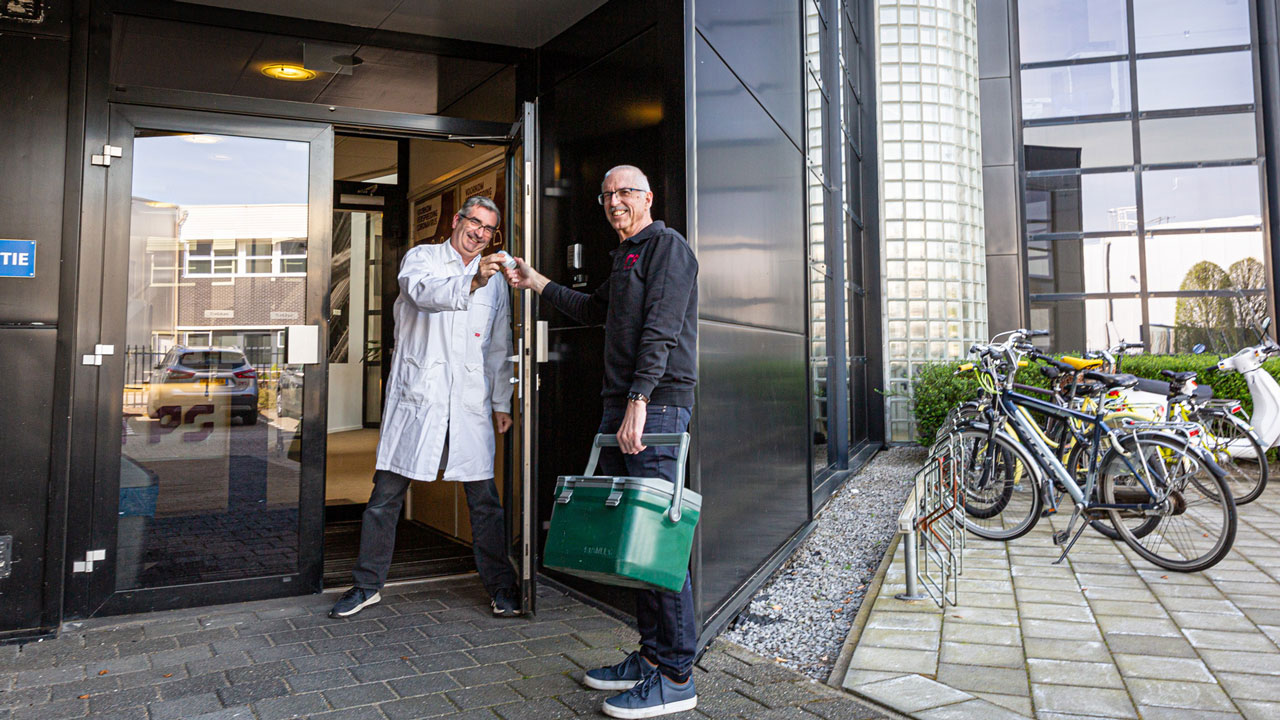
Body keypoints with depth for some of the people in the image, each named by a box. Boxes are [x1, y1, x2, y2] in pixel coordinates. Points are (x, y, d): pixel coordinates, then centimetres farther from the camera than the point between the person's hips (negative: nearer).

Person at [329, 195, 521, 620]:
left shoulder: (495, 280, 16)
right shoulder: (421, 258, 5)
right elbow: (425, 291, -19)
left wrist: (501, 403, 17)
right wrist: (471, 282, -37)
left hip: (470, 403, 2)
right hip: (417, 394, -2)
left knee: (484, 498, 1)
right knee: (387, 493, 4)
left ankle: (501, 587, 14)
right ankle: (367, 585, 19)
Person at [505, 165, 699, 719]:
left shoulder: (667, 246, -2)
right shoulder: (624, 257, 26)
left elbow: (660, 329, -15)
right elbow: (593, 310, 41)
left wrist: (639, 401, -23)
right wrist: (536, 282, 44)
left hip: (656, 402, -9)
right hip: (620, 404, 10)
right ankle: (651, 656, 18)